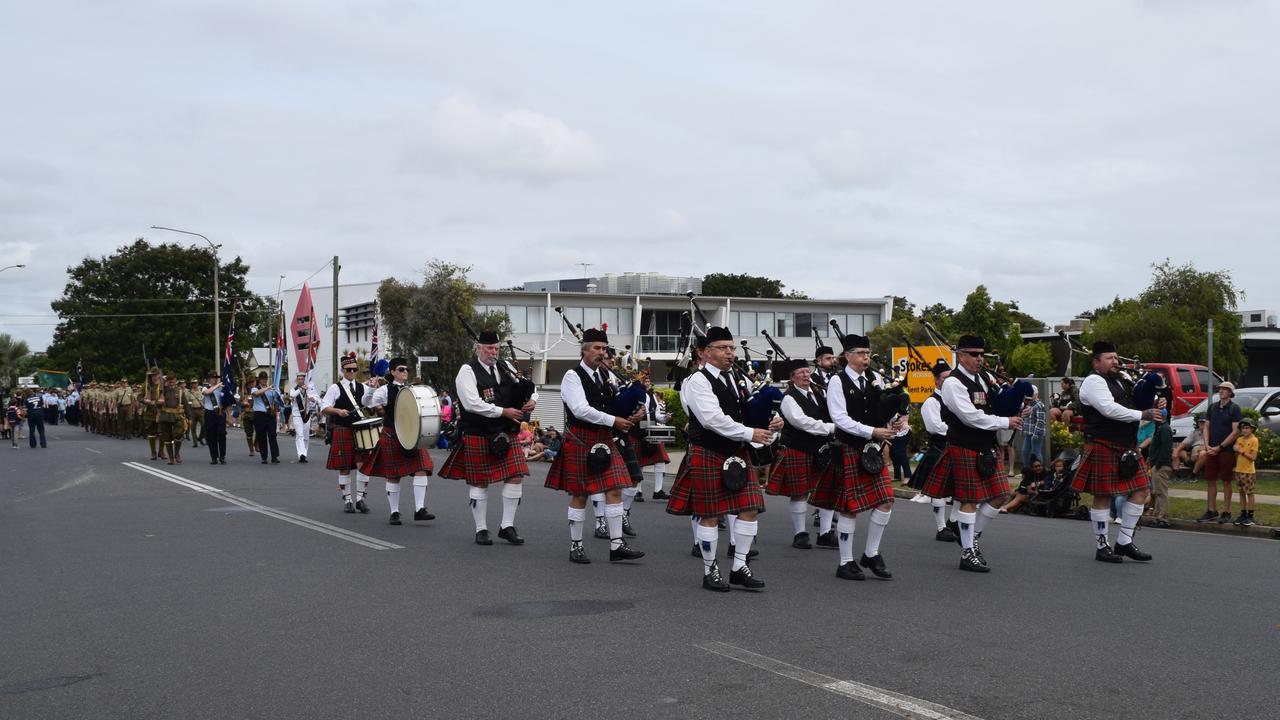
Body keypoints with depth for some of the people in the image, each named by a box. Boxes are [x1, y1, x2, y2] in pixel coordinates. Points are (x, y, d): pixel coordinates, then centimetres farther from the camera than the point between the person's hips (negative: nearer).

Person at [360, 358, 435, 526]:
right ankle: (394, 512, 14)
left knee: (421, 469, -10)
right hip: (392, 436, -3)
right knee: (393, 475, 3)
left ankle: (419, 509, -8)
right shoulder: (386, 390, -3)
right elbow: (367, 402, -11)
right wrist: (371, 388, -27)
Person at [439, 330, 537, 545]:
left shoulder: (504, 369, 10)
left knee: (516, 477, -2)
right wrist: (503, 411, -20)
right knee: (479, 483, 3)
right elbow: (472, 403, -20)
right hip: (477, 436, -5)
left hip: (504, 435, 5)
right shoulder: (467, 371, -8)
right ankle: (481, 530, 15)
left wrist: (531, 400, -7)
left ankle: (507, 526, 10)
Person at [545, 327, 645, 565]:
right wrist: (613, 421, -18)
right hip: (580, 440, -6)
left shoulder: (606, 375, 13)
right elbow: (581, 410, -20)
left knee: (614, 491, 0)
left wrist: (636, 413, -3)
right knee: (579, 495, 2)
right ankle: (575, 547, 12)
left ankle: (616, 545, 3)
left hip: (604, 441, 6)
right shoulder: (573, 376, -9)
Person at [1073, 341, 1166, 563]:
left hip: (1127, 447, 9)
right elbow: (1109, 409, -23)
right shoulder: (1093, 382, -10)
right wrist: (1142, 414, -23)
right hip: (1103, 447, -9)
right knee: (1103, 497, -1)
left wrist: (1154, 405, -1)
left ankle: (1124, 543, 15)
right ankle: (1102, 547, 8)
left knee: (1141, 490, 7)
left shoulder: (1122, 381, 17)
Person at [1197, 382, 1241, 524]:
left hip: (1226, 450, -5)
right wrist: (1207, 445, -3)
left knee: (1226, 481, 1)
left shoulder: (1234, 408, -5)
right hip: (1211, 450, 5)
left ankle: (1226, 512, 7)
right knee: (1211, 480, 6)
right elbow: (1206, 427, 12)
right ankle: (1212, 510, 14)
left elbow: (1235, 432, -10)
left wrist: (1219, 447, -13)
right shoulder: (1212, 407, 11)